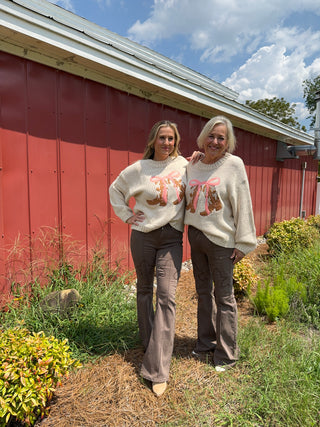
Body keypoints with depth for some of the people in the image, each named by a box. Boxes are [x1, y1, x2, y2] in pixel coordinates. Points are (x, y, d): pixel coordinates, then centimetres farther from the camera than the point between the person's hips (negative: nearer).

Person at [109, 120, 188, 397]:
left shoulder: (184, 165, 4)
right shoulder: (138, 169, -1)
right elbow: (115, 190, 12)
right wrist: (126, 215, 3)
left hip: (172, 237, 0)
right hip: (143, 235, 0)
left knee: (167, 296, -7)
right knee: (145, 290, 14)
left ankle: (158, 370, 1)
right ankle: (149, 343, 39)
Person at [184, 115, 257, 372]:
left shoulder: (234, 165, -7)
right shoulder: (192, 165, 6)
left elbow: (243, 205, -9)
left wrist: (243, 242, -10)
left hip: (221, 239, -5)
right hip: (195, 236, 5)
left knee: (224, 296, 5)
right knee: (203, 292, 17)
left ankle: (226, 354, 23)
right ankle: (206, 342, 36)